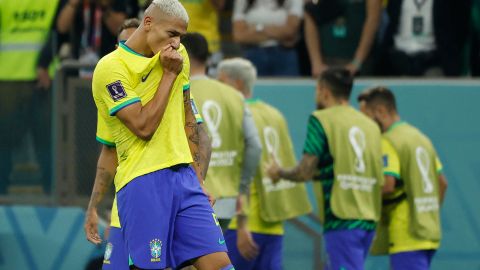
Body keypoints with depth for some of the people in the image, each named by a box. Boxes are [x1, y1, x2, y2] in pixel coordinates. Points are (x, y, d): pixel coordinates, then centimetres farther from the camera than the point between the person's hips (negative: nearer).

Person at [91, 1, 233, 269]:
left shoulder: (178, 56, 13)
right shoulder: (111, 67, -9)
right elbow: (144, 127, -15)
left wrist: (197, 175, 17)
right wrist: (169, 74, -10)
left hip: (184, 176, 6)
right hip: (142, 182, -6)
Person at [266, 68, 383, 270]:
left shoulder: (321, 119, -4)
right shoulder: (370, 125, 13)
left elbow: (305, 172, -10)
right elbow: (381, 180, 14)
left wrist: (278, 172, 10)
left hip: (341, 217, -7)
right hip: (368, 218, 7)